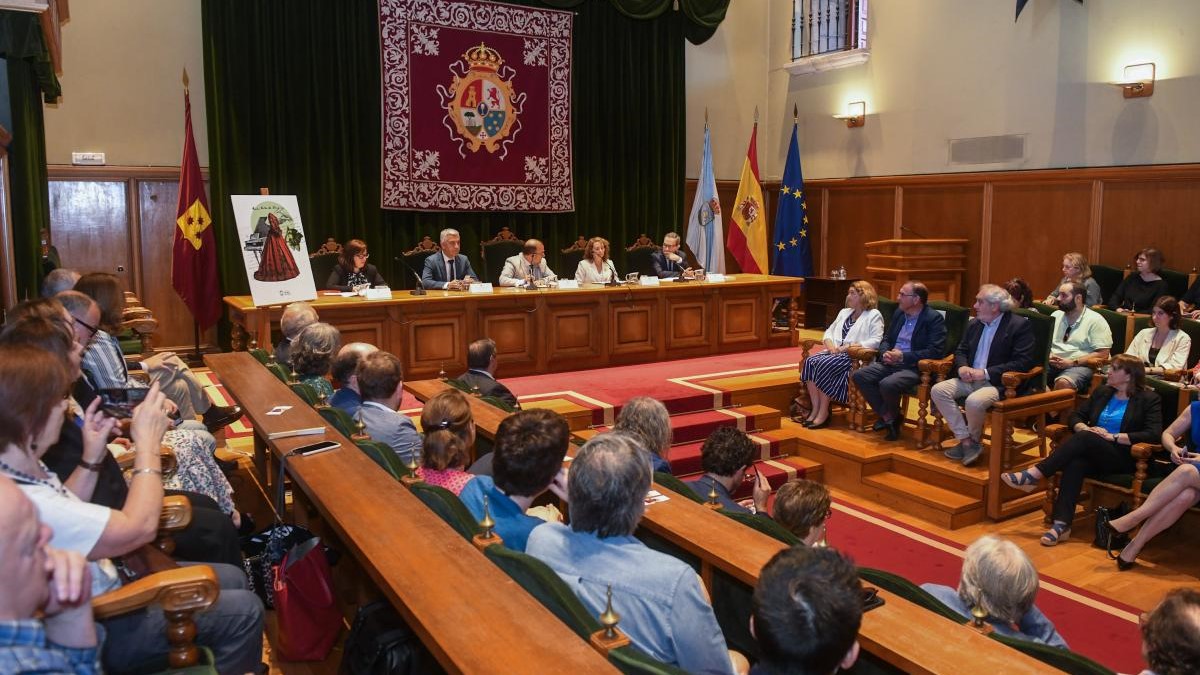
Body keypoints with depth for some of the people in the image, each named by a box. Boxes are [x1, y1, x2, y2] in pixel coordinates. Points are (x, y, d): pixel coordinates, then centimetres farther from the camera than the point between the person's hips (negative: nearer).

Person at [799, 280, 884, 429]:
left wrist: (848, 346, -17)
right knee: (810, 361, -23)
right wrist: (830, 345, 0)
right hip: (835, 353, 7)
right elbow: (829, 332, 23)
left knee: (823, 365, -32)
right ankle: (815, 409, -23)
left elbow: (875, 341, -10)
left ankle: (823, 413, -24)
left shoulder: (874, 315, 3)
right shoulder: (844, 312, 26)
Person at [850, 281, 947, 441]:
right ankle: (888, 416, -2)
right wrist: (885, 353, -3)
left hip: (915, 367, -8)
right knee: (859, 376, -13)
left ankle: (891, 415, 0)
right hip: (891, 362, 8)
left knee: (887, 384, -33)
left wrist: (903, 356, -20)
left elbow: (936, 351, -17)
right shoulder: (899, 313, 13)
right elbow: (886, 339, 21)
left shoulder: (934, 318, -8)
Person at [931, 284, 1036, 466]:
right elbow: (961, 350, 20)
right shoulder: (974, 323, 13)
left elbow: (1023, 362, -16)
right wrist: (962, 367, -5)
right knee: (938, 390, -15)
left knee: (974, 402, -34)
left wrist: (986, 373, -20)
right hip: (970, 379, 7)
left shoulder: (1020, 325, -8)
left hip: (998, 383, -7)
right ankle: (966, 441, -10)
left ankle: (974, 441, -1)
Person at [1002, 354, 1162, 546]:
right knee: (1076, 463, -32)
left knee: (1084, 438, -33)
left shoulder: (1148, 399, 3)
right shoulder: (1101, 392, 20)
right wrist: (1086, 429, -7)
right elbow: (1075, 416, 15)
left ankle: (1033, 475, -34)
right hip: (1092, 455, 4)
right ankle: (1061, 524, -40)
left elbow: (1154, 434, -11)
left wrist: (1113, 436, -15)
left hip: (1122, 459, -4)